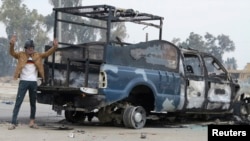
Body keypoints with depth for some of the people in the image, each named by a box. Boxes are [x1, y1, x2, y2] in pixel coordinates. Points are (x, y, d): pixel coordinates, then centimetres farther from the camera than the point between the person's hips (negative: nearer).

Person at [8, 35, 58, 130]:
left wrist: (54, 47, -12)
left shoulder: (37, 56, 11)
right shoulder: (21, 55, 3)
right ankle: (13, 123, -8)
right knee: (18, 102, -7)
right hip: (23, 81, -3)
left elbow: (47, 53, 5)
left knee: (33, 103, 10)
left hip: (33, 82, 3)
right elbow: (12, 53, -11)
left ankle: (32, 122, 20)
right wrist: (12, 45, -31)